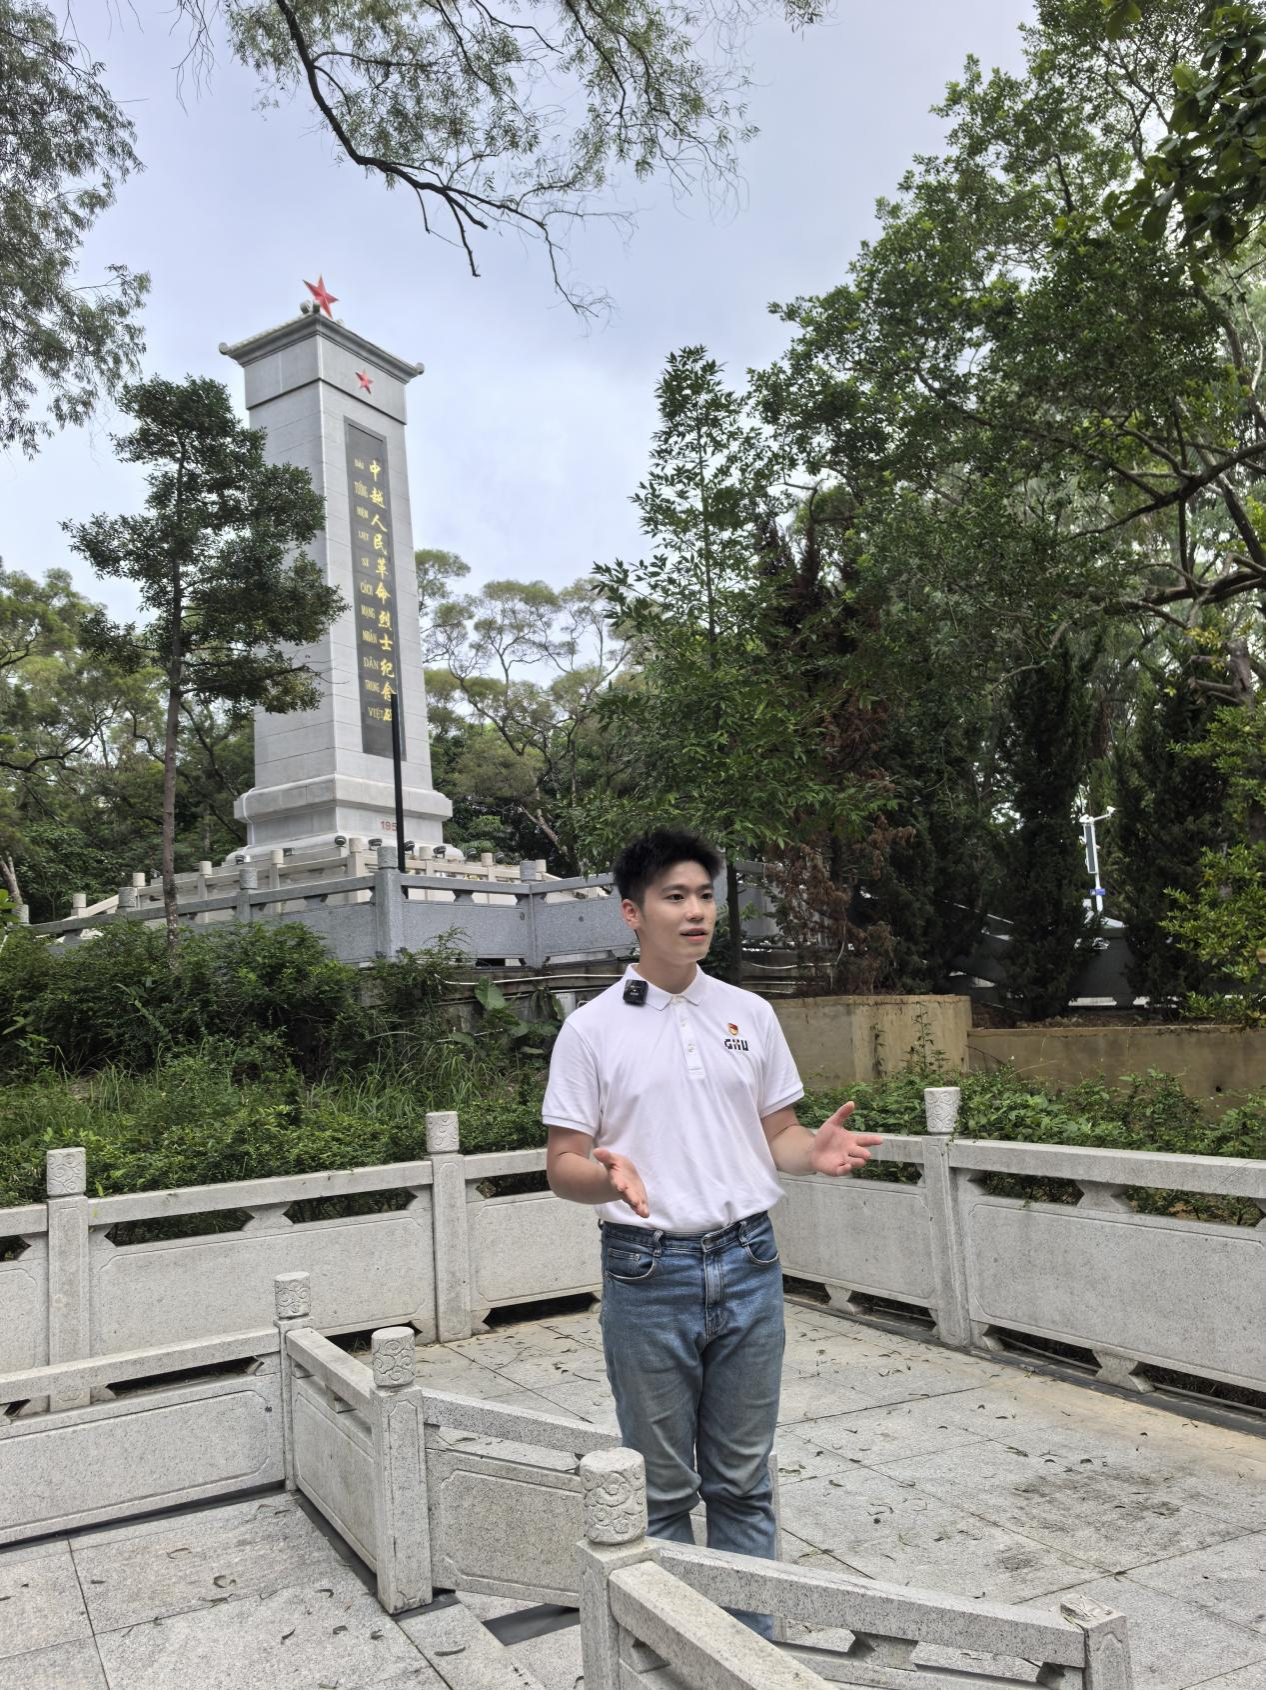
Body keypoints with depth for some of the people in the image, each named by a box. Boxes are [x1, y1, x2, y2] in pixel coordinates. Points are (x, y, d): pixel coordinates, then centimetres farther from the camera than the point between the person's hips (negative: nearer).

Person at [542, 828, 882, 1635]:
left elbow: (776, 1136, 11)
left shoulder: (750, 1014, 5)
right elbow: (563, 1166, -5)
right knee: (662, 1487, 12)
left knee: (743, 1480, 16)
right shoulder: (592, 1029, -5)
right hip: (649, 1272, -3)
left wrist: (815, 1148, -12)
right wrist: (609, 1175, -27)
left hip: (747, 1265, 3)